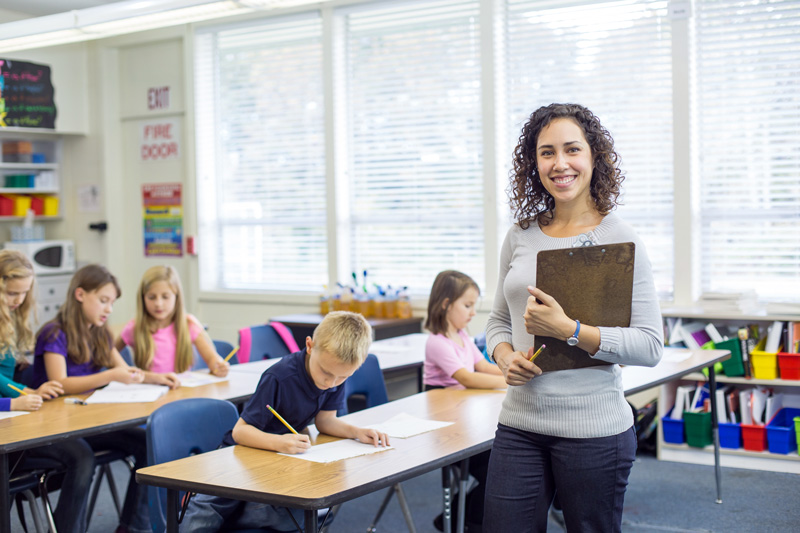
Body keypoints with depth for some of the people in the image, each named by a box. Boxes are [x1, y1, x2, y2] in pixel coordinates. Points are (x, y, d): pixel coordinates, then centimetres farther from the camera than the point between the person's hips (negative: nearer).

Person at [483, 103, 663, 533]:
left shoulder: (619, 239, -6)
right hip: (519, 425, 4)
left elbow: (650, 346, -11)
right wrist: (505, 356, -4)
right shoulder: (520, 237, 7)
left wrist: (569, 330, -21)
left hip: (593, 430, -4)